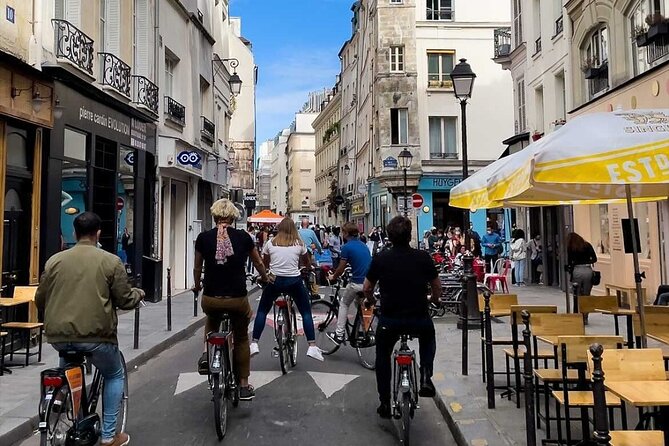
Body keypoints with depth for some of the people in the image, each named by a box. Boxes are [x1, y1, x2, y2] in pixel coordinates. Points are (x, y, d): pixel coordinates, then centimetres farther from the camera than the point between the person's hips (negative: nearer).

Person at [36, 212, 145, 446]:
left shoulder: (55, 260, 5)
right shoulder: (111, 261, -5)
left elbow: (40, 300, 11)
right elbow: (125, 300, -3)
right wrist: (139, 293, 19)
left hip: (59, 334, 4)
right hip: (96, 334, -4)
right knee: (115, 376, 19)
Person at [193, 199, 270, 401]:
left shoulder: (203, 238, -1)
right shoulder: (243, 237, -2)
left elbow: (197, 267, 13)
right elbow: (258, 263, 14)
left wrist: (197, 286, 34)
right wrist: (265, 278, 35)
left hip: (211, 299, 1)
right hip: (237, 299, -1)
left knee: (211, 321, 37)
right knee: (241, 338, 22)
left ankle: (206, 353, 15)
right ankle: (244, 386, 26)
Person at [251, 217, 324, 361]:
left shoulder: (270, 243, 1)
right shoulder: (299, 244, 0)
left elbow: (264, 263, 12)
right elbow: (306, 263, 13)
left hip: (274, 281, 1)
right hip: (294, 281, 0)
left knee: (262, 311, 19)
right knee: (306, 312, 12)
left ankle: (254, 344, 15)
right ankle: (312, 347, 5)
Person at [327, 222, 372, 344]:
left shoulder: (347, 247, -7)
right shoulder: (363, 244, 14)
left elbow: (341, 269, -4)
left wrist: (333, 277, 15)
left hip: (357, 283, -6)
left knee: (344, 304, 16)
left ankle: (339, 334, 16)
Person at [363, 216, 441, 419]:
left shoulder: (380, 259, -6)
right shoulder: (423, 257, -5)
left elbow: (367, 289, 3)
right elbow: (437, 287, 7)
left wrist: (372, 301, 25)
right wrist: (434, 300, 29)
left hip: (389, 320, 0)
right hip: (419, 319, 1)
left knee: (383, 357, 26)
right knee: (428, 338, 35)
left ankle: (385, 404, 27)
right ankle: (426, 377, 17)